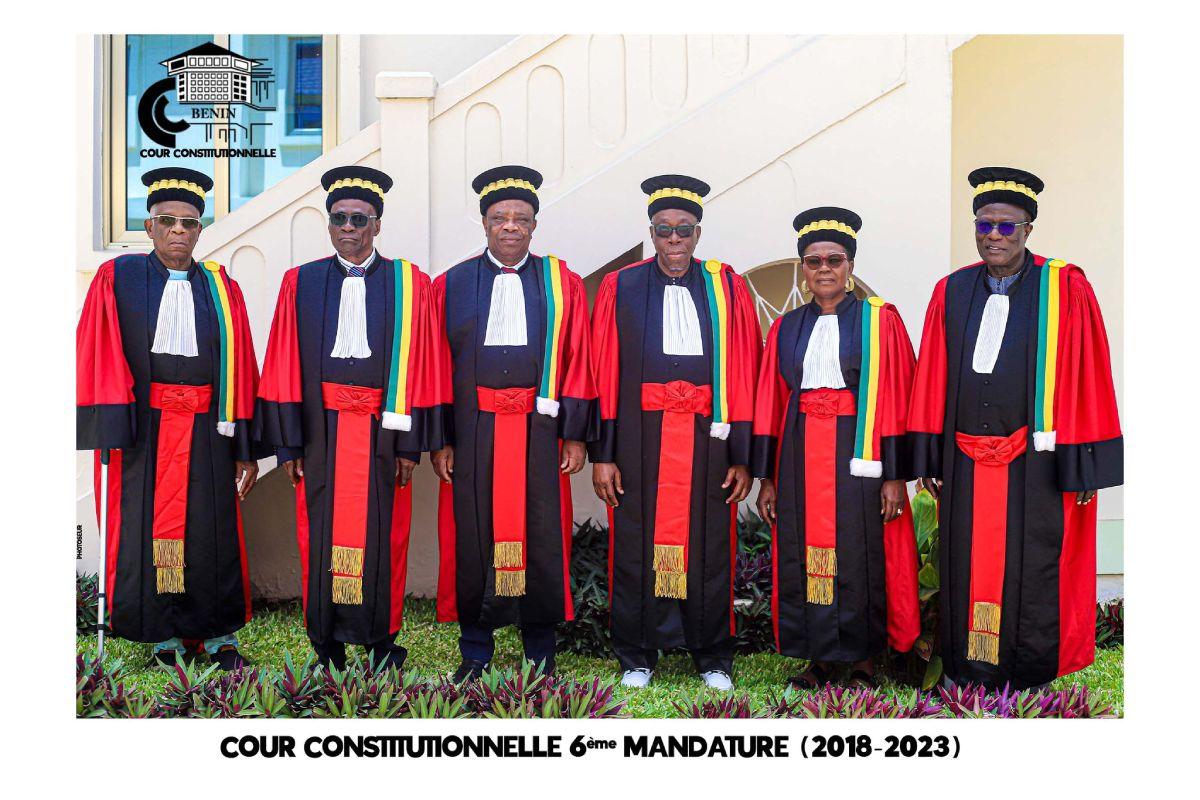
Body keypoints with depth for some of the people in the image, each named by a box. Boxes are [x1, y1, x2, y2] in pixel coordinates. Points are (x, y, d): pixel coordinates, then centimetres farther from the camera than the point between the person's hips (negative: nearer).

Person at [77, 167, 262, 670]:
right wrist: (110, 433, -14)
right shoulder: (117, 279, 2)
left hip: (206, 435, 1)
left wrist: (244, 449, 0)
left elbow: (239, 372, 3)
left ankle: (220, 635, 21)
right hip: (141, 431, -1)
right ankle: (163, 638, 21)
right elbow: (101, 361, -4)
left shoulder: (221, 289, 5)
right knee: (144, 531, 6)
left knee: (212, 532, 7)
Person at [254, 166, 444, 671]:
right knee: (321, 534, 7)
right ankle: (327, 645, 22)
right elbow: (285, 369, 4)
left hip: (383, 432, -1)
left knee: (382, 534, 6)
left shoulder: (408, 284, 3)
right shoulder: (300, 283, 6)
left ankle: (381, 639, 23)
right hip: (321, 431, 1)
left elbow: (418, 366, 0)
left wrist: (410, 442, -5)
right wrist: (287, 443, -2)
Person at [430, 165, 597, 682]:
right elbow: (438, 368, 4)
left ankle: (540, 652, 22)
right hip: (472, 434, 1)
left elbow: (577, 364, 3)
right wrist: (439, 440, -2)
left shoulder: (563, 284, 6)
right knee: (473, 538, 7)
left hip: (540, 431, 0)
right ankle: (475, 654, 23)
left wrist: (575, 435, -3)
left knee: (541, 538, 5)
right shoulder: (452, 285, 7)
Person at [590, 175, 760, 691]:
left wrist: (743, 456, -2)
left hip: (706, 438, 0)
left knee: (708, 547, 8)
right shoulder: (620, 289, 4)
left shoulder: (726, 289, 5)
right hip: (640, 439, 0)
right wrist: (602, 454, -4)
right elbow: (604, 376, 1)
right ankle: (637, 657, 25)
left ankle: (713, 658, 27)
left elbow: (745, 376, 2)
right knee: (637, 547, 7)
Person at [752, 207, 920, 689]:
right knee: (804, 554, 6)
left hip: (859, 451, -3)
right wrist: (767, 477, 5)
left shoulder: (880, 320, 0)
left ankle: (864, 659, 19)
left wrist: (895, 475, -10)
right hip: (800, 454, 4)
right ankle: (818, 658, 20)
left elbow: (897, 400, -4)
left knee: (861, 555, 2)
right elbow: (770, 405, 9)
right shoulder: (786, 329, 10)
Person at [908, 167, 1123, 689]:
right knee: (966, 568, 11)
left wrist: (1083, 466, -6)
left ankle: (1032, 679, 25)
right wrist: (930, 458, 4)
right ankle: (968, 673, 28)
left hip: (1035, 464, -3)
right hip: (965, 463, 3)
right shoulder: (952, 292, 6)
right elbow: (933, 381, 7)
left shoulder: (1066, 290, -3)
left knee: (1030, 570, 6)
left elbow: (1085, 381, -4)